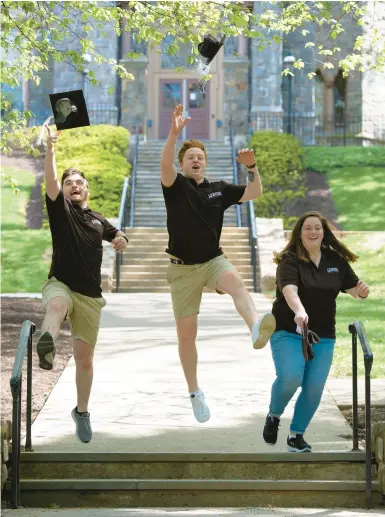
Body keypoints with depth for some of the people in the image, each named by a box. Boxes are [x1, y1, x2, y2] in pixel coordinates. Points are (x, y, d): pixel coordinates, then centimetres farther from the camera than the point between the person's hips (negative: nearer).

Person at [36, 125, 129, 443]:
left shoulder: (98, 220, 16)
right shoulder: (60, 209, 3)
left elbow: (120, 241, 32)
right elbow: (50, 181, -14)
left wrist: (120, 239, 12)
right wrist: (50, 149, -24)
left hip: (91, 296, 4)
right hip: (61, 285, -4)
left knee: (85, 358, 11)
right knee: (57, 305, -43)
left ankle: (82, 412, 30)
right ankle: (47, 344, -76)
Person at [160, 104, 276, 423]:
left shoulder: (218, 189, 8)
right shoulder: (175, 185, -1)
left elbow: (255, 193, 9)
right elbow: (165, 165, -23)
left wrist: (252, 166, -9)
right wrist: (174, 133, -37)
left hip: (214, 260, 1)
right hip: (183, 267, -1)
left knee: (235, 281, -35)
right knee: (186, 334, 1)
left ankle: (257, 328, -64)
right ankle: (195, 393, 18)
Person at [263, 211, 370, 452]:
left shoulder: (336, 260, 4)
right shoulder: (290, 260, -10)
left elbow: (352, 287, 13)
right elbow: (289, 290, -28)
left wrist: (362, 291, -12)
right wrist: (299, 312, -48)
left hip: (323, 336, 4)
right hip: (289, 332, -4)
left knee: (314, 387, -3)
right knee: (290, 378, -23)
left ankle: (297, 435, 17)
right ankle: (273, 416, 7)